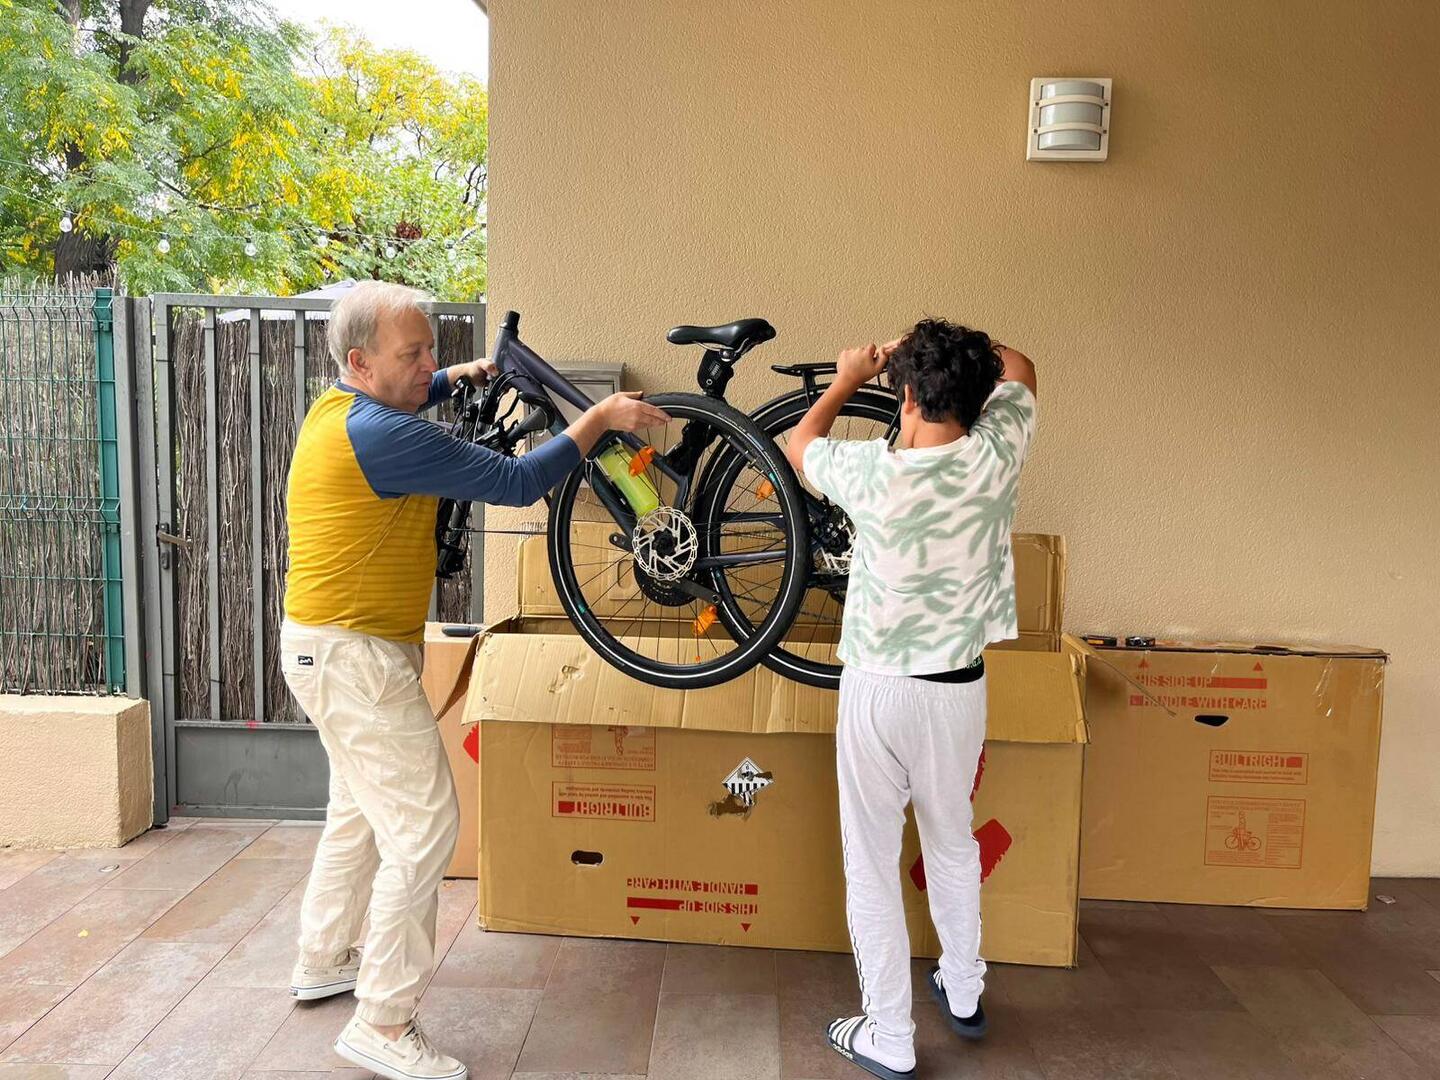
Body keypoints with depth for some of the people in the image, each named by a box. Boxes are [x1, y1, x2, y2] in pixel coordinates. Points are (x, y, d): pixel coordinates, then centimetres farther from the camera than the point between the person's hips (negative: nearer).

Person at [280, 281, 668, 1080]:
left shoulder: (338, 408, 7)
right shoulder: (381, 436, -24)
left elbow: (399, 399, 34)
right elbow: (515, 482, -23)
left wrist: (451, 379, 22)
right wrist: (600, 418, -15)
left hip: (338, 646, 11)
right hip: (352, 654, -11)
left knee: (360, 813, 23)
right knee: (424, 828, -6)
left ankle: (321, 962, 39)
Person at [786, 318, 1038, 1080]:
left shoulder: (871, 473, -19)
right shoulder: (995, 458, -12)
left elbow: (800, 443, 5)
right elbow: (1018, 369, 10)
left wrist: (849, 377, 17)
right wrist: (943, 349, 14)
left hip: (878, 692, -4)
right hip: (959, 689, 4)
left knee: (871, 865, 10)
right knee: (953, 843, 24)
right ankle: (964, 993, 43)